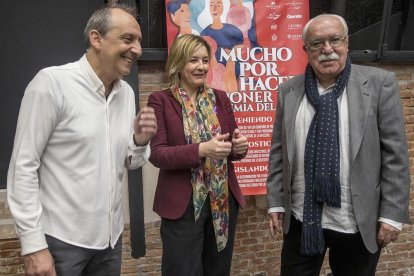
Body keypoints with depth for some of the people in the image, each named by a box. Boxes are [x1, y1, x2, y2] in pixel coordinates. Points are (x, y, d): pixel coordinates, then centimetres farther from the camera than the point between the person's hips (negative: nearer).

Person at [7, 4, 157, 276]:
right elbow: (23, 166, -13)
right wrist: (33, 244, -15)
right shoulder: (52, 82, -14)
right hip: (60, 239, -6)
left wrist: (140, 141, -9)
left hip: (110, 237, 6)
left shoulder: (126, 92, 5)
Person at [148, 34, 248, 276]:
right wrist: (201, 150, -27)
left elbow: (232, 145, 11)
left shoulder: (220, 98, 6)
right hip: (182, 204, -4)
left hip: (224, 200, 5)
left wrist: (239, 147, -13)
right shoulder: (160, 101, -6)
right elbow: (156, 154, -13)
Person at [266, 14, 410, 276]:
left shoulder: (379, 83, -6)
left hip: (358, 223, -2)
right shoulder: (289, 91, 2)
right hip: (301, 220, 2)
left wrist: (392, 214, -8)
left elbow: (395, 155, -7)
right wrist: (276, 203, 5)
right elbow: (279, 152, 6)